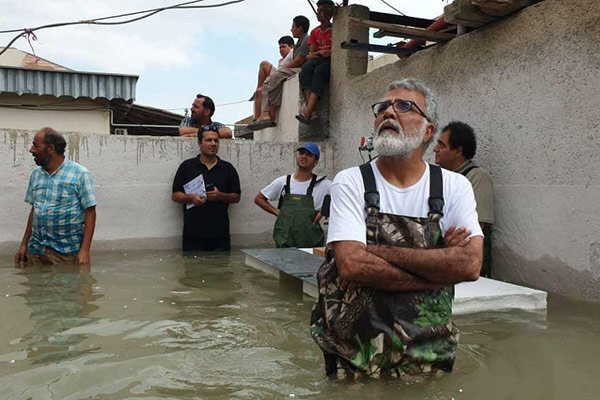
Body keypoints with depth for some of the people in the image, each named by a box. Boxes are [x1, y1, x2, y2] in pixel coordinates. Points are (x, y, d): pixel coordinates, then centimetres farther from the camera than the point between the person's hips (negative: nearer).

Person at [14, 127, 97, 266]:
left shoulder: (80, 174, -9)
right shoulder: (35, 175, 9)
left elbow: (90, 213, -10)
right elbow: (34, 210, 16)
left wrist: (85, 250, -16)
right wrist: (24, 244, 12)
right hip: (35, 250, 5)